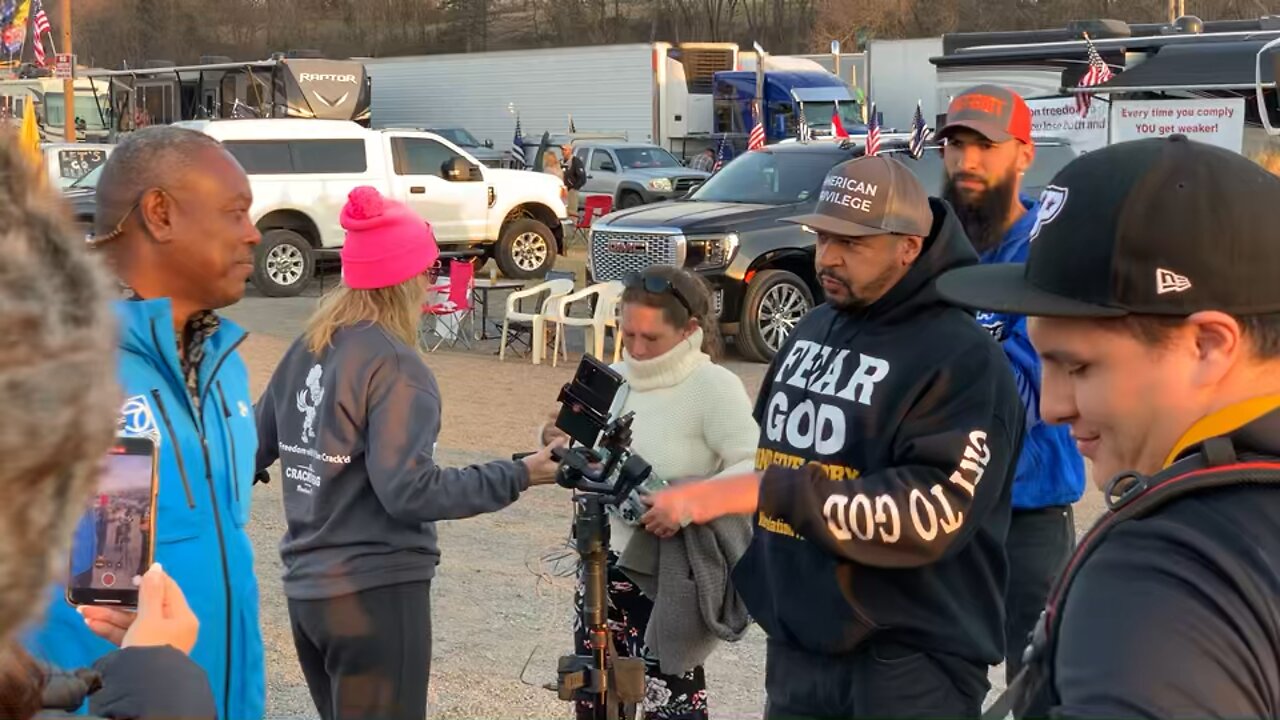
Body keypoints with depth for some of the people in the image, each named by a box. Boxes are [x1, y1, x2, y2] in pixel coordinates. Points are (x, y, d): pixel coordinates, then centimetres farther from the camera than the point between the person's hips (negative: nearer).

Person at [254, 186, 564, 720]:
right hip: (375, 593, -8)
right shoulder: (394, 366, -16)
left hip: (306, 588, 8)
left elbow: (254, 448, 12)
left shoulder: (305, 350, 5)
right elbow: (408, 492, -22)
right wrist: (518, 477, -18)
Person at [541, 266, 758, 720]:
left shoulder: (714, 386, -15)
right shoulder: (616, 377, 3)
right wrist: (558, 440, -8)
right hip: (612, 560, 6)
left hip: (675, 575, -6)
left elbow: (753, 469, -23)